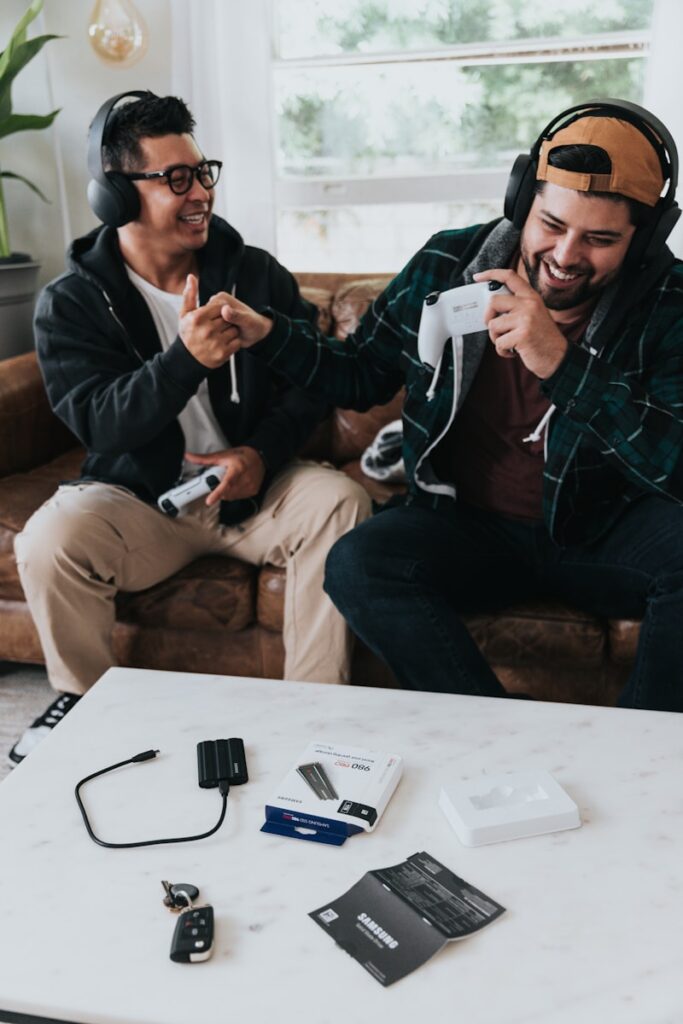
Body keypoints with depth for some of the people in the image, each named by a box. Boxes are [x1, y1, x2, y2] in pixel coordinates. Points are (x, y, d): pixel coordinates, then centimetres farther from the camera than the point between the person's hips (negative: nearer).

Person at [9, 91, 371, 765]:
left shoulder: (256, 272, 4)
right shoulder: (71, 303, -3)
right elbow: (98, 424, -16)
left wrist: (263, 451, -15)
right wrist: (185, 359, -33)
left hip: (255, 488, 2)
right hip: (137, 498, -1)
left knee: (341, 501, -26)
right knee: (49, 540, -29)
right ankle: (84, 700, 1)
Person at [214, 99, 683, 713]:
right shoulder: (446, 266, -2)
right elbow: (362, 376, 11)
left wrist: (562, 363, -34)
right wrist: (269, 334, -5)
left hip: (608, 535, -1)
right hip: (470, 526, 2)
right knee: (356, 564, -27)